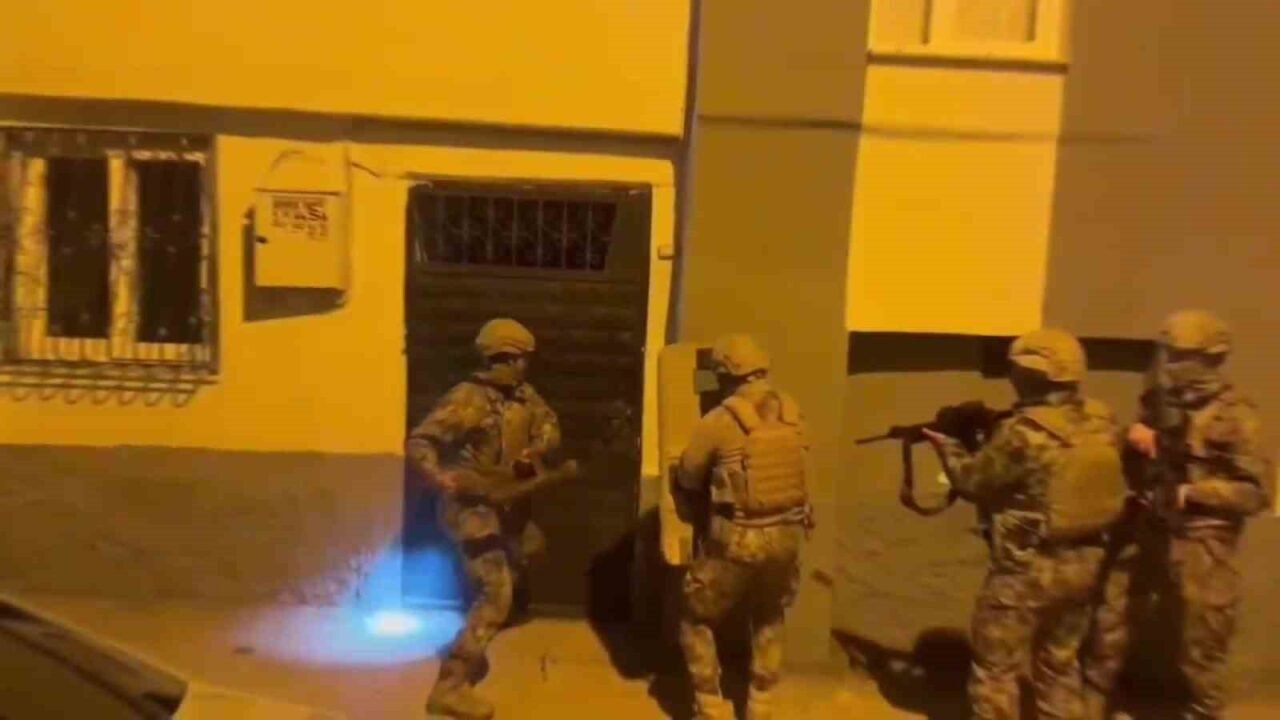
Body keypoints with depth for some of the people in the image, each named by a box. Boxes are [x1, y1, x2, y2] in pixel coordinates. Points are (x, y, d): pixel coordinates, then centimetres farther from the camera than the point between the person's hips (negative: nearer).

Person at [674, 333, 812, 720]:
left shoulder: (718, 421, -13)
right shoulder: (791, 410, 1)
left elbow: (686, 481, -2)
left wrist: (711, 493, 19)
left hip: (737, 539, -5)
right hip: (786, 535, 5)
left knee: (697, 620, 16)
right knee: (769, 619, 27)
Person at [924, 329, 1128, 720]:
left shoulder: (1023, 433, -22)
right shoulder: (1102, 422, -1)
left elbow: (974, 482, -10)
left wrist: (946, 446, 8)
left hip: (1028, 569, -7)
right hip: (1084, 564, 7)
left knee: (996, 668, 9)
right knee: (1060, 664, 23)